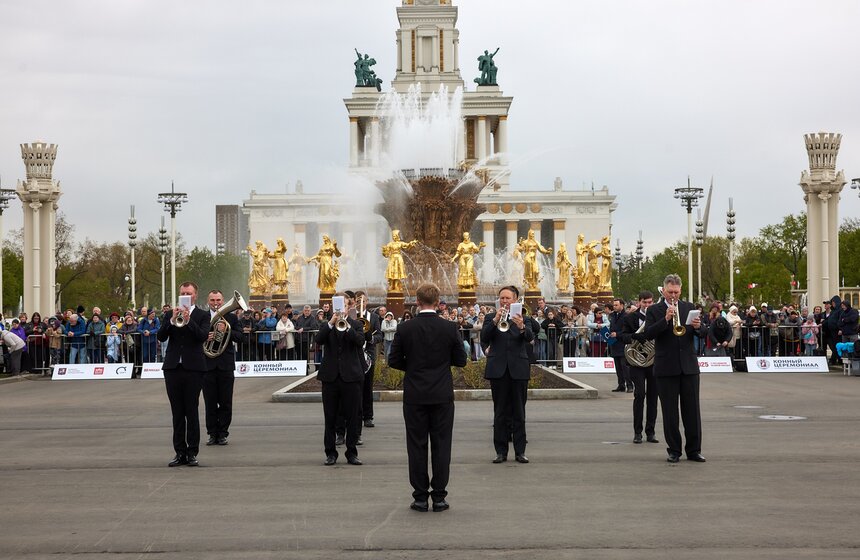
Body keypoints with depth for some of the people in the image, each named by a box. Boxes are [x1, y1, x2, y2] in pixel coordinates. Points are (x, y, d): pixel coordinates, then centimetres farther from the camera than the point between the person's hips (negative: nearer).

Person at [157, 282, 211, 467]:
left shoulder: (202, 315, 4)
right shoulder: (169, 315, 12)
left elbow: (203, 336, -12)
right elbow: (161, 337, -1)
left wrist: (188, 320, -21)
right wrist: (172, 320, -14)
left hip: (193, 368, -3)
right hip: (173, 368, 3)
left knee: (192, 412, -2)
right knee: (177, 413, 6)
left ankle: (192, 453, 2)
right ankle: (180, 452, 10)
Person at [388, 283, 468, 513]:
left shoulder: (405, 329, -7)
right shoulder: (450, 328, -6)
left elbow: (394, 361, -2)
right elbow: (461, 360, 0)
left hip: (415, 396, 0)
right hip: (442, 396, 0)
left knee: (417, 445, 5)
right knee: (441, 445, 6)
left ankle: (420, 497, 6)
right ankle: (439, 496, 6)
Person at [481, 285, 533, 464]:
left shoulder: (522, 318, 5)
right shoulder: (491, 318, 6)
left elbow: (530, 338, -10)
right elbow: (484, 338, -9)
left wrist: (521, 327, -31)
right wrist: (495, 321, -22)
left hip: (518, 369, 0)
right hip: (498, 370, 0)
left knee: (519, 413, 4)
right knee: (500, 413, 4)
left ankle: (520, 451, 8)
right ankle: (501, 451, 8)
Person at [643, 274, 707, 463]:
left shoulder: (688, 307, 11)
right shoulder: (654, 310, 3)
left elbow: (702, 334, 6)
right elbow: (648, 334, -11)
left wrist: (697, 327, -16)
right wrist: (666, 319, -21)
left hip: (689, 366, 2)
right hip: (666, 368, -2)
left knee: (692, 410, 2)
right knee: (669, 412, 2)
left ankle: (694, 450, 8)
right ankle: (674, 450, 10)